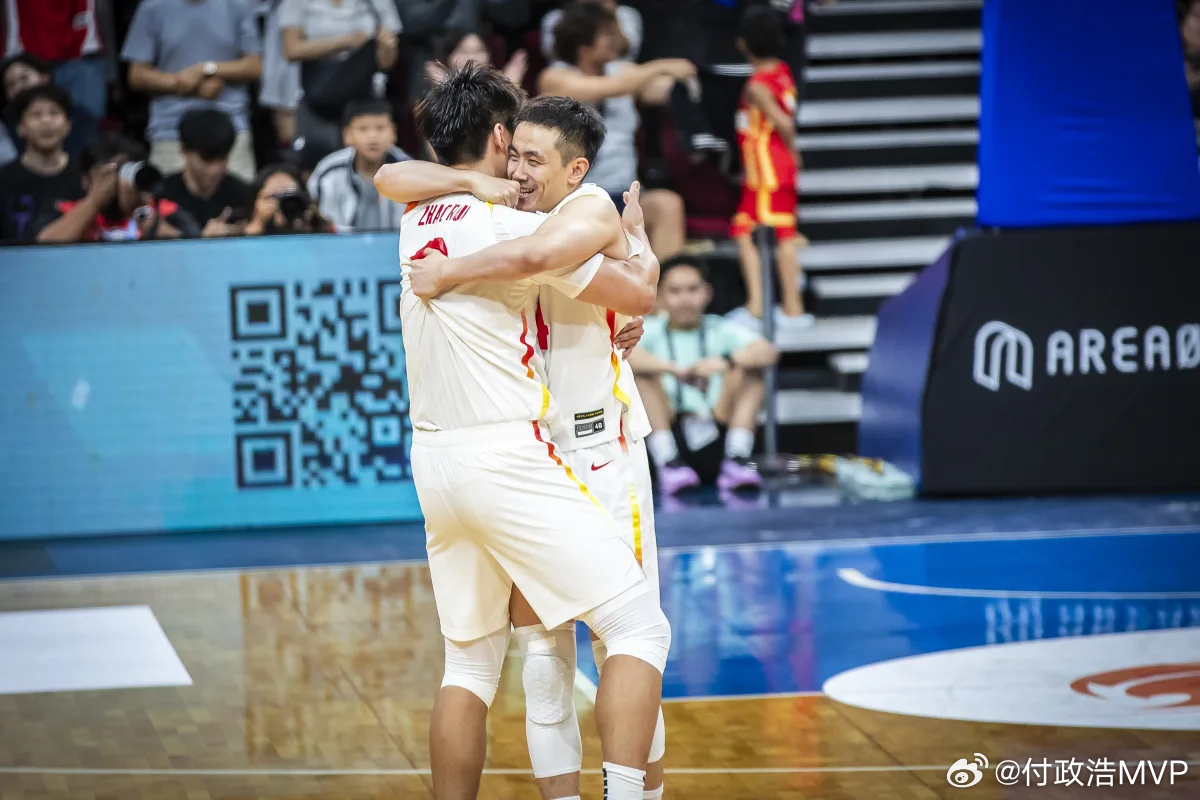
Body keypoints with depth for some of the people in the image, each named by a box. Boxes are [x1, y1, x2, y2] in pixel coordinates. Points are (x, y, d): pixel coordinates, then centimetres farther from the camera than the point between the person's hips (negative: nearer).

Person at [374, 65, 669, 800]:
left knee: (472, 657, 16)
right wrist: (627, 237, 18)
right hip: (509, 457, -8)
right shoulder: (514, 228, -11)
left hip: (435, 458, 8)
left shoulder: (418, 222, 9)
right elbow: (640, 294, -5)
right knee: (640, 628, -6)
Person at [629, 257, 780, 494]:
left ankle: (736, 461, -23)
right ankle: (668, 463, -28)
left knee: (749, 367, -10)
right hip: (670, 438, -1)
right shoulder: (651, 332, 4)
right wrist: (674, 369, -34)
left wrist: (724, 362, -31)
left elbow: (768, 352, -11)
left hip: (717, 439, 1)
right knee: (642, 372, -17)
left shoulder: (721, 330, 7)